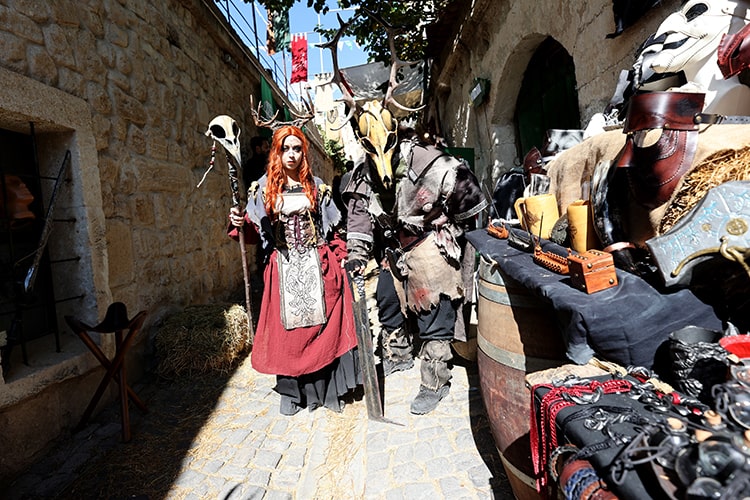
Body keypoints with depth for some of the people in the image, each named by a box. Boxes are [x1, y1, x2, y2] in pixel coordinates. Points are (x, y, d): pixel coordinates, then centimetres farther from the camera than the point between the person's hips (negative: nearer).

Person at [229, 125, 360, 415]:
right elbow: (256, 231, 4)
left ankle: (326, 387, 16)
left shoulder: (315, 185, 8)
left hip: (317, 264, 0)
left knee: (322, 325, 1)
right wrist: (240, 223, -16)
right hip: (284, 266, 0)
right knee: (287, 330, 4)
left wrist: (341, 256, 0)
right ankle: (292, 391, 21)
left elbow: (330, 228, 9)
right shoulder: (265, 187, 5)